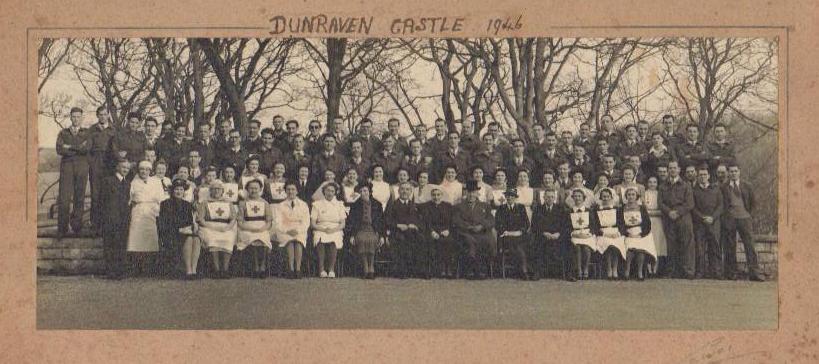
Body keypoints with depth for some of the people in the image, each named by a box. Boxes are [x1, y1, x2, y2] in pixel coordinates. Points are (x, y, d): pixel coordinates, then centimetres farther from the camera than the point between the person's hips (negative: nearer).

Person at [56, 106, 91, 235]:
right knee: (64, 198, -8)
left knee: (79, 197, 0)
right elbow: (60, 150, -3)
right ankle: (62, 228, -6)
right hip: (66, 166, -1)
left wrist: (70, 147, -6)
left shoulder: (86, 133, 11)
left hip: (82, 167, 1)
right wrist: (78, 149, -6)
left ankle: (76, 225, 7)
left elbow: (87, 147, -8)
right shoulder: (63, 133, 12)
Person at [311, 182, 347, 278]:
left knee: (333, 242, -35)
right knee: (320, 241, -35)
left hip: (335, 232, 0)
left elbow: (342, 224, 8)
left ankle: (331, 270, -27)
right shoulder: (317, 204, 11)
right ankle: (322, 270, -28)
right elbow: (312, 223, 5)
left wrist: (333, 230, -11)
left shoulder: (339, 205, 15)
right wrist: (323, 229, -11)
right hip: (320, 231, 0)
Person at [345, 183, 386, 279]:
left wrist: (382, 236, 4)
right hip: (360, 230, 1)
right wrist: (351, 235, -1)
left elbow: (381, 220, 13)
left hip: (373, 231, -1)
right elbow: (351, 221, 10)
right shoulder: (355, 205, 13)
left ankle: (371, 270, -21)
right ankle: (365, 270, -18)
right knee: (361, 240, -27)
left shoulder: (377, 204, 14)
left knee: (371, 241, -28)